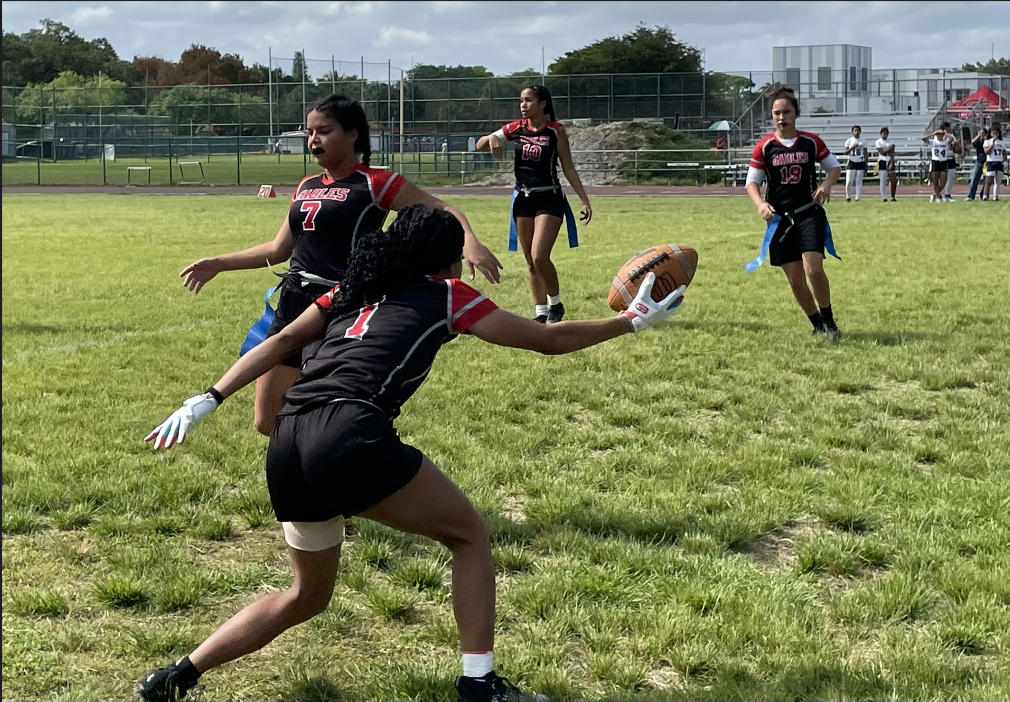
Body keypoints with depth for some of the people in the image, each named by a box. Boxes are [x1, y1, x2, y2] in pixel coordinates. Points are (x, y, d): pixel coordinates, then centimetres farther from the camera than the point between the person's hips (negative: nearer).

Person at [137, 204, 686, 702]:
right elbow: (551, 340, 18)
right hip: (349, 438, -6)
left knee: (306, 596, 25)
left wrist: (208, 400, 9)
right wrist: (632, 321, 30)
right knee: (468, 534, 15)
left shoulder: (350, 290, 27)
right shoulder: (446, 294, 14)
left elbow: (283, 341, 13)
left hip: (286, 448, 6)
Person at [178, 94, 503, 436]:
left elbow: (442, 210, -9)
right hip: (294, 304, 7)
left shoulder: (375, 184, -5)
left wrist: (469, 241, -29)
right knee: (268, 422, 8)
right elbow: (279, 249, 26)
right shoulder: (306, 187, 16)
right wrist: (218, 264, 25)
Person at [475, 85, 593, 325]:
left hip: (549, 199, -5)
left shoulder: (556, 130, -6)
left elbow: (568, 169, -2)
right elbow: (480, 145, 5)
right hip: (523, 198, 5)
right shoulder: (516, 128, 4)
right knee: (531, 262, 8)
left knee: (539, 257, -17)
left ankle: (556, 304, 5)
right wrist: (491, 138, -18)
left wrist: (585, 201, -6)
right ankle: (541, 312, 18)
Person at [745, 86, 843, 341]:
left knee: (814, 268, -19)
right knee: (795, 279, 3)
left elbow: (835, 166, 11)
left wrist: (827, 184, -10)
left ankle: (829, 321, 2)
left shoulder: (811, 142, 0)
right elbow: (752, 181, 4)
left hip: (810, 213, -1)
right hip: (780, 218, 1)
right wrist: (761, 205, -15)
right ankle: (818, 325, 24)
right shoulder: (764, 147, -1)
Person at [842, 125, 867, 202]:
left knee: (859, 181, 0)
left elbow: (865, 153, 7)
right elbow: (845, 152, -1)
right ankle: (848, 197, 12)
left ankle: (857, 198, 4)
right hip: (852, 162, -1)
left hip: (860, 162, 1)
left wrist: (866, 165, 2)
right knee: (849, 181, -6)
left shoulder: (863, 141, 6)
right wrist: (852, 148, -19)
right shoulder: (849, 141, 2)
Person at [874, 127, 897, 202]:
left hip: (890, 162, 3)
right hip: (882, 162, -3)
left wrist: (891, 163, -13)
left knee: (894, 181, -1)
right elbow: (882, 152, -11)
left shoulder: (891, 142, 8)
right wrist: (890, 149, -10)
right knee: (883, 181, -5)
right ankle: (884, 198, -3)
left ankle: (893, 197, 8)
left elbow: (892, 153, -3)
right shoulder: (878, 142, 1)